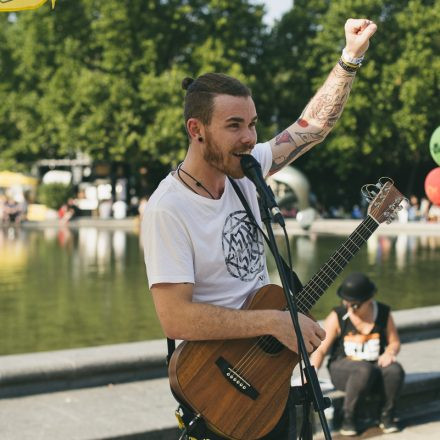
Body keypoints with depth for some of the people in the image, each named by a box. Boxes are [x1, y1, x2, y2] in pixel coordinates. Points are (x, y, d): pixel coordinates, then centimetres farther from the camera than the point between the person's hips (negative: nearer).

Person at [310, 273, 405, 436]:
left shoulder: (384, 313, 0)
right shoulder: (337, 317, -9)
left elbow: (395, 342, 10)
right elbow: (320, 349, -14)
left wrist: (389, 352, -14)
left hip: (375, 365, 3)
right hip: (343, 368, -3)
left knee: (395, 370, -30)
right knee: (365, 370, -37)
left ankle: (387, 415, -7)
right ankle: (348, 417, -20)